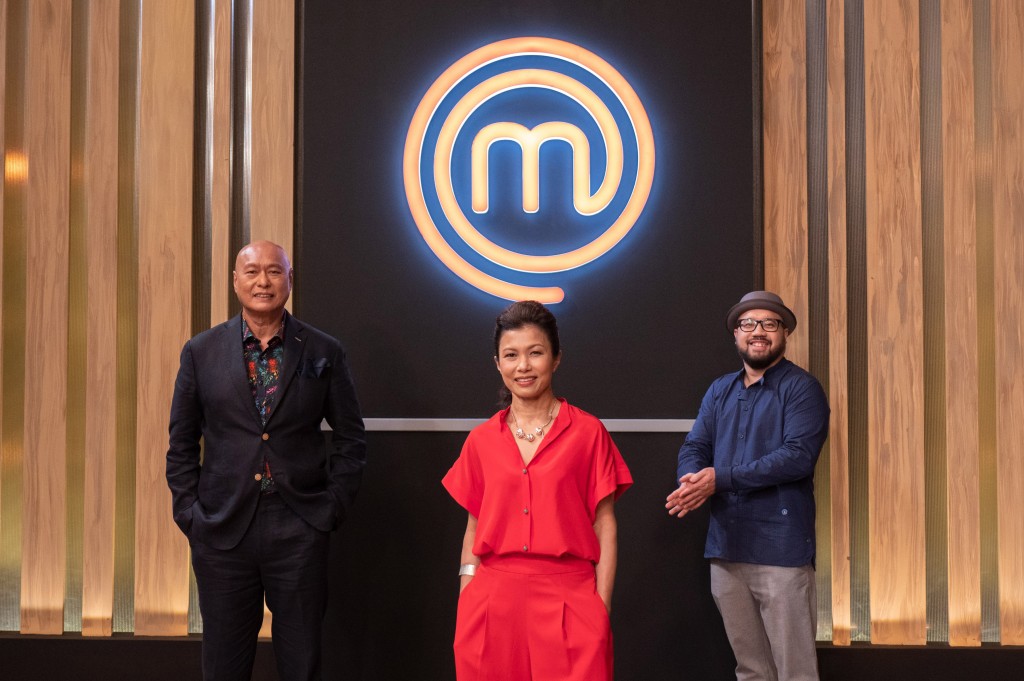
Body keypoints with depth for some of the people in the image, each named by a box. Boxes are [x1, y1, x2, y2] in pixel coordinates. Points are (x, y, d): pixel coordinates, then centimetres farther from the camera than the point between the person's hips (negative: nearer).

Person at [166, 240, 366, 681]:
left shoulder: (324, 353, 3)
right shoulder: (201, 352, 5)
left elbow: (350, 438, 6)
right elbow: (182, 443, 8)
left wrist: (332, 508, -2)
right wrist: (188, 512, 0)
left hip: (299, 529, -1)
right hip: (222, 529, 1)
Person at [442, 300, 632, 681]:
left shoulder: (588, 433, 0)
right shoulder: (481, 440, 7)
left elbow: (604, 526, 0)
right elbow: (475, 526, 12)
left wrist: (601, 609, -5)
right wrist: (465, 603, 5)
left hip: (567, 603, -2)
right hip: (493, 603, 2)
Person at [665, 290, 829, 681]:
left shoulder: (800, 388, -5)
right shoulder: (720, 390, 14)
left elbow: (798, 456, -18)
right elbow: (694, 447, 8)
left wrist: (720, 479, -19)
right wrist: (693, 484, -16)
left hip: (780, 549, -6)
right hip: (725, 548, 6)